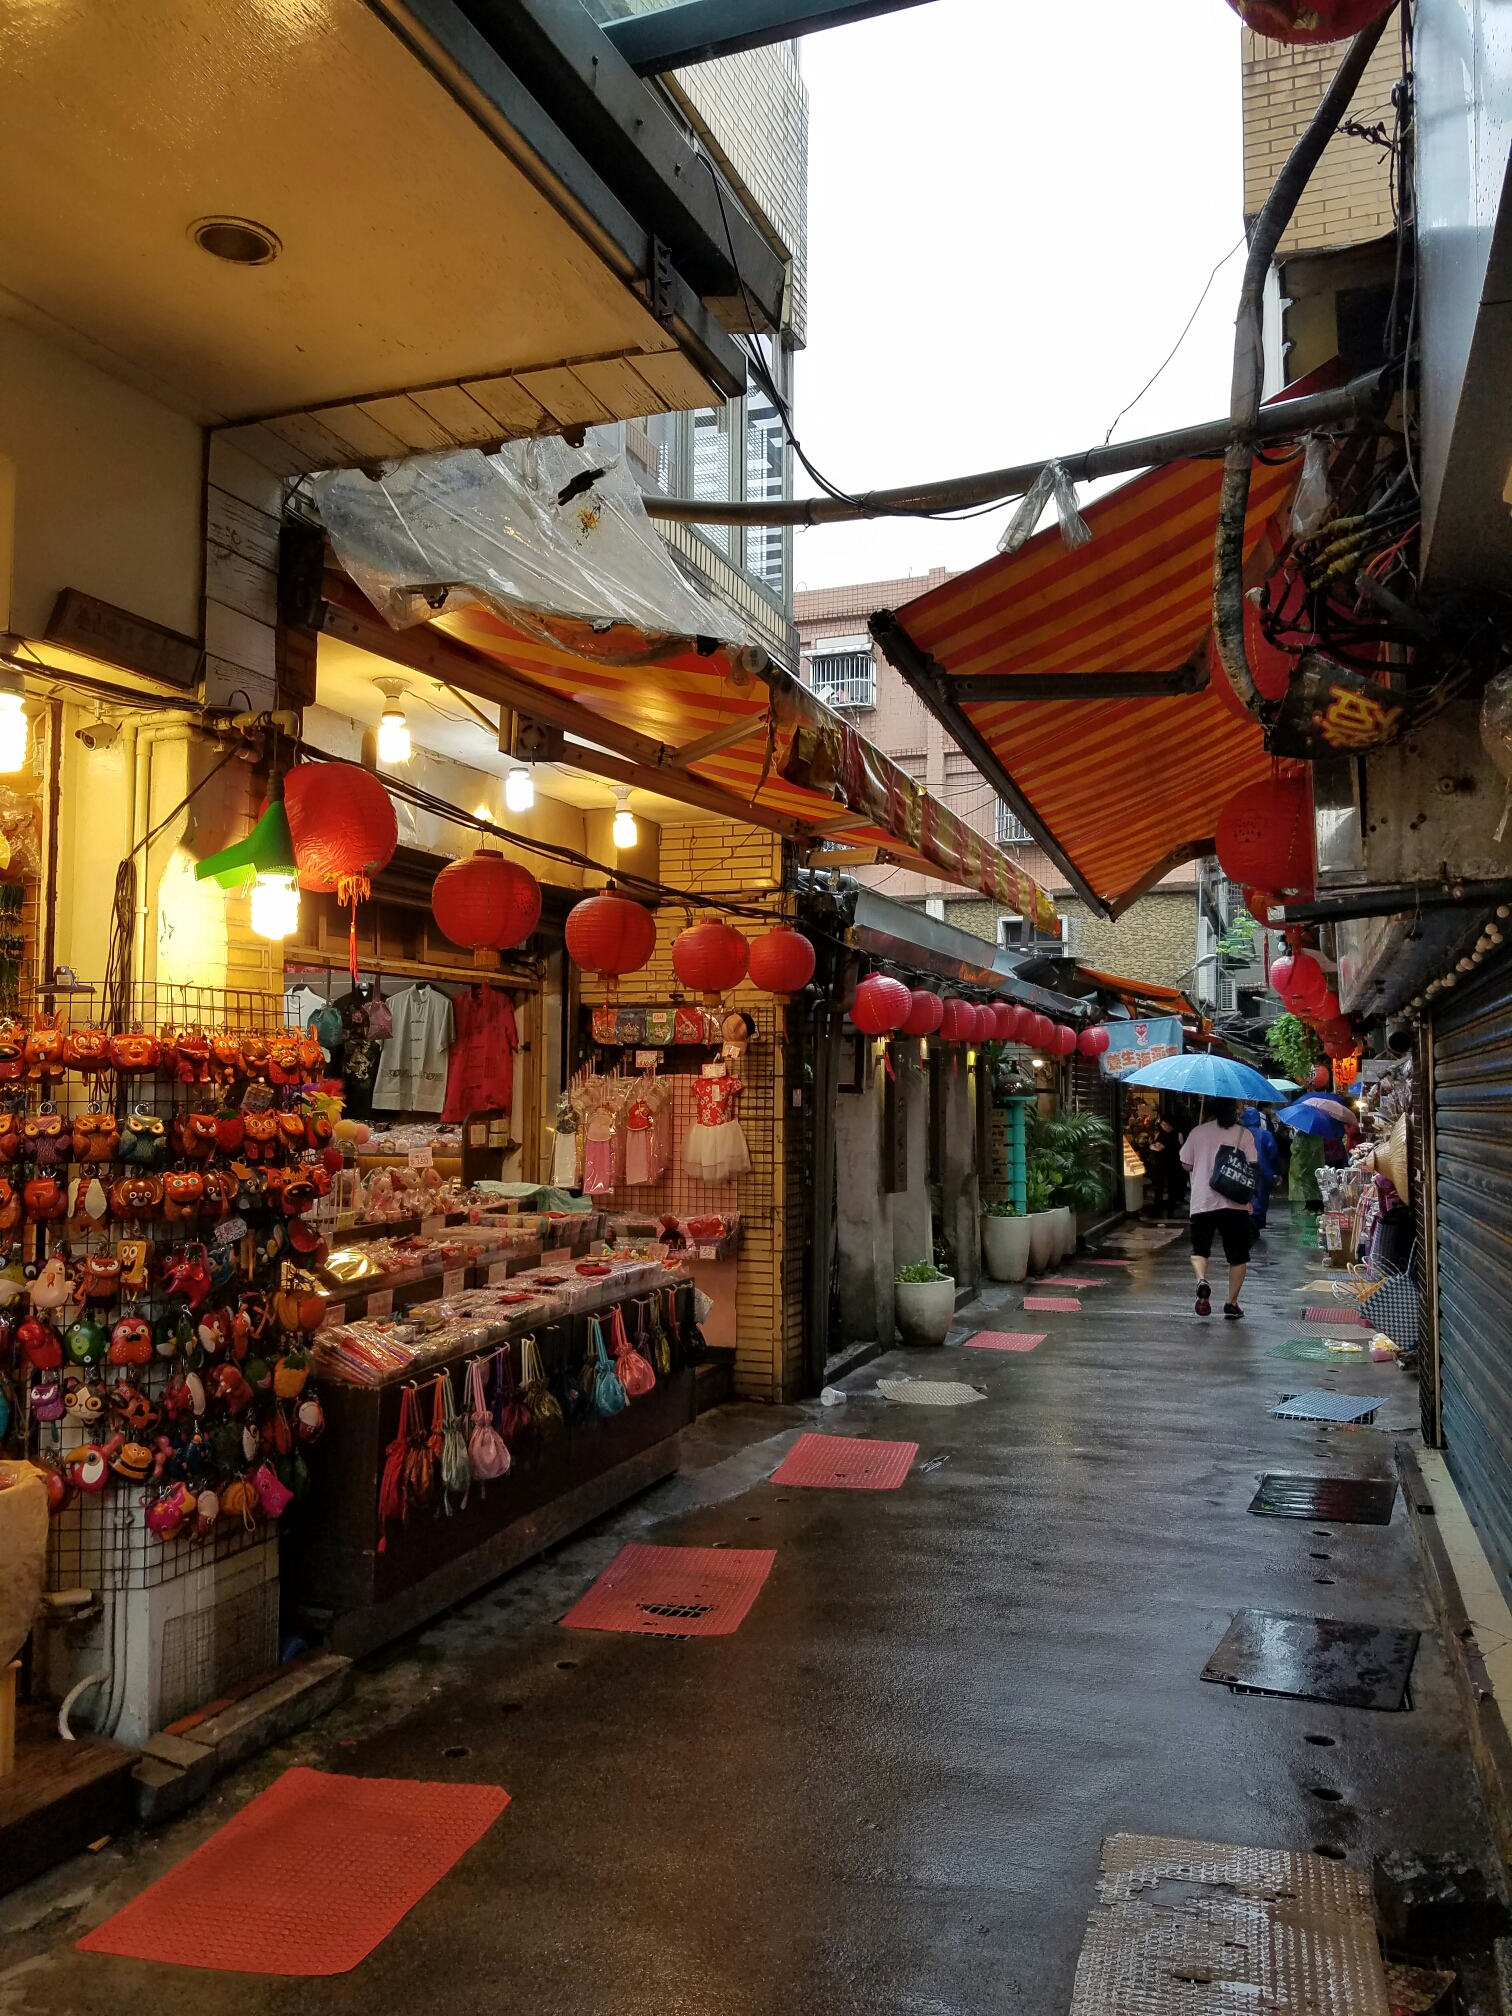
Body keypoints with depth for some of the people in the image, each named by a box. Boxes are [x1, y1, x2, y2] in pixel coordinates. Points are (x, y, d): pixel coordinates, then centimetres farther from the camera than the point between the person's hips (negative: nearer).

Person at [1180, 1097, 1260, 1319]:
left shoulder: (1198, 1132, 3)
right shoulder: (1243, 1134, -2)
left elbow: (1186, 1164, 8)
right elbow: (1253, 1167, -5)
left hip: (1202, 1201, 1)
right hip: (1235, 1202, -1)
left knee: (1199, 1250, 14)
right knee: (1237, 1256, 11)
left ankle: (1202, 1281, -14)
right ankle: (1232, 1303, 8)